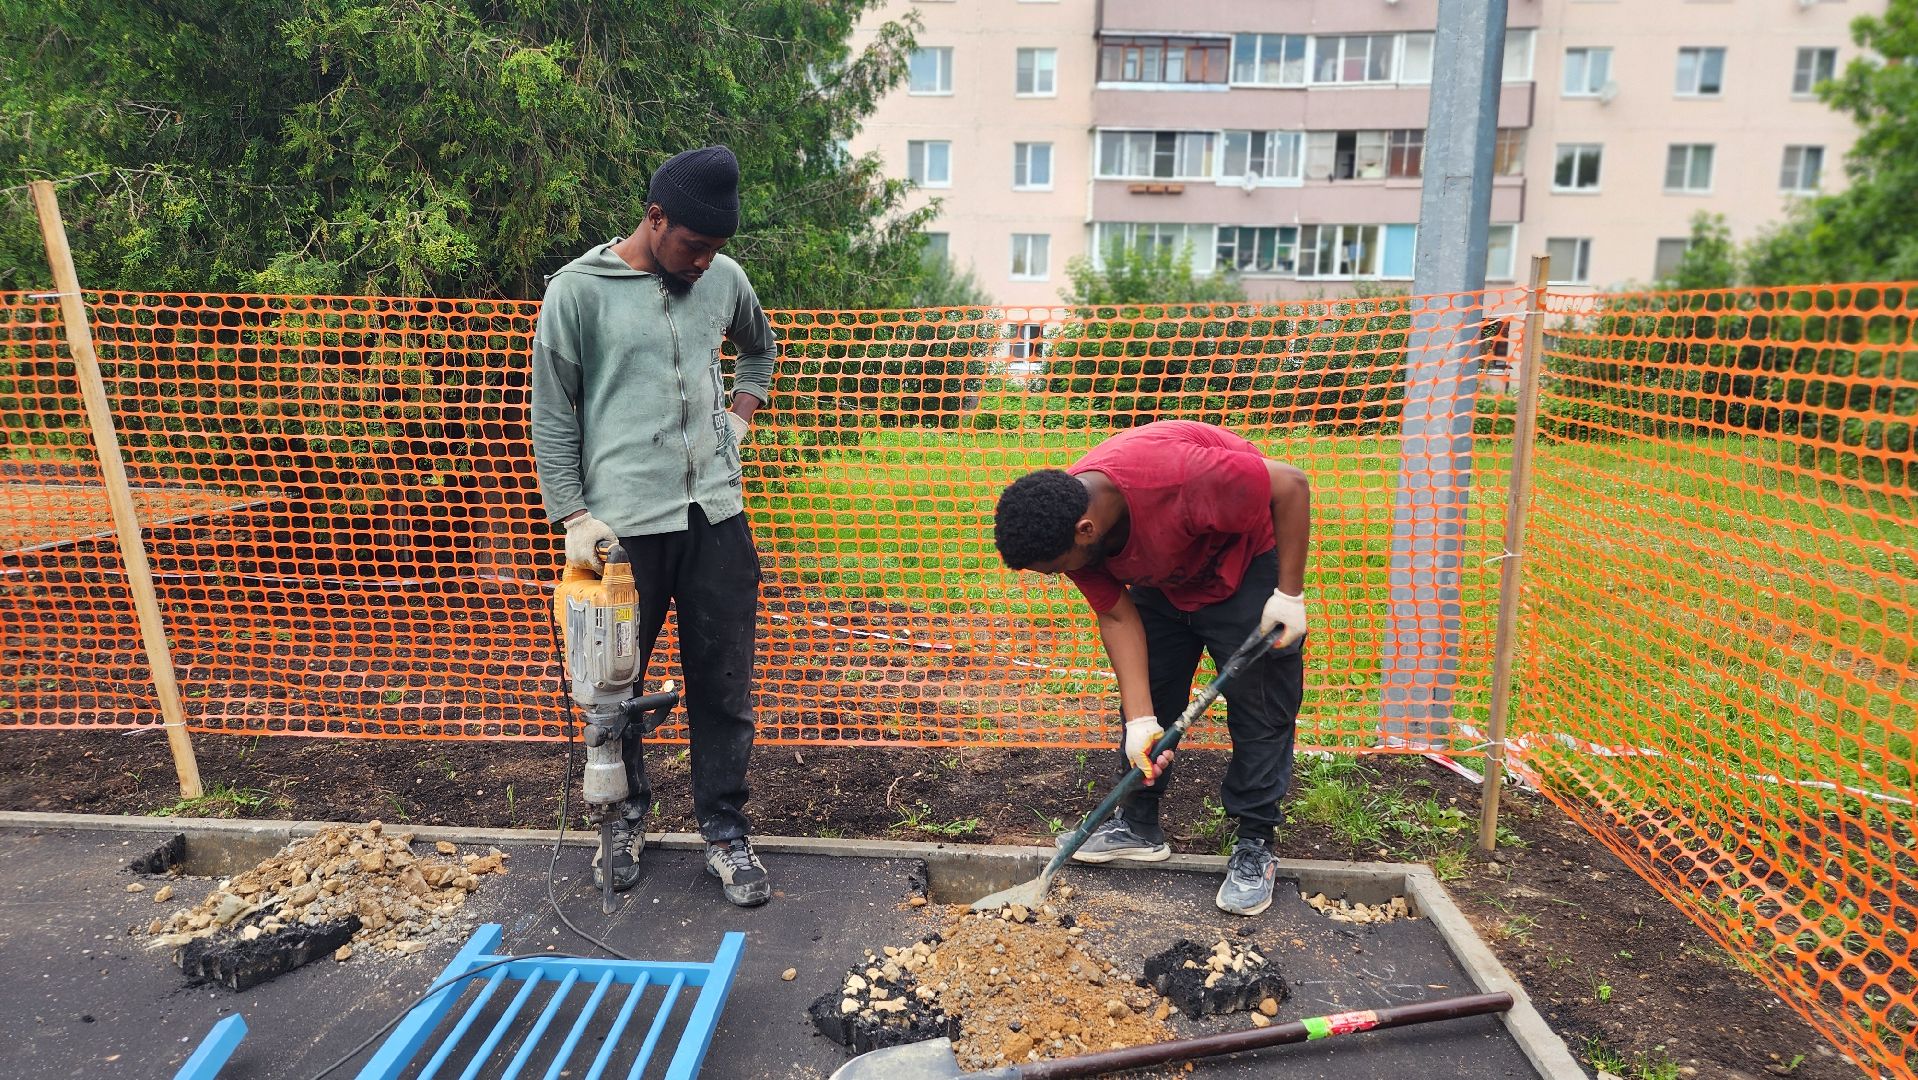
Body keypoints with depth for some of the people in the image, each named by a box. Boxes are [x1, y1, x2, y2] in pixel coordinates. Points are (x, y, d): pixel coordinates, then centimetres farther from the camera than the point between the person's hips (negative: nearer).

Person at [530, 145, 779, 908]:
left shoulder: (724, 278, 7)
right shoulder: (578, 290, -4)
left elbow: (760, 347, 28)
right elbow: (553, 416, -1)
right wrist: (574, 516, -7)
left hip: (716, 516, 3)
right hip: (623, 525, -3)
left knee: (725, 686, 6)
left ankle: (724, 832, 20)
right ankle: (627, 817, 33)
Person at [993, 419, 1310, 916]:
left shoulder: (1177, 476, -42)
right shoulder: (1067, 526, -21)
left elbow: (1292, 484, -29)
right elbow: (1117, 616, -13)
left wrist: (1289, 594, -25)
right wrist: (1140, 721, -18)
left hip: (1246, 562, -5)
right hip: (1164, 575, 6)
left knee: (1260, 707, -3)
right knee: (1149, 696, 8)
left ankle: (1255, 846, 10)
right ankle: (1139, 825, 21)